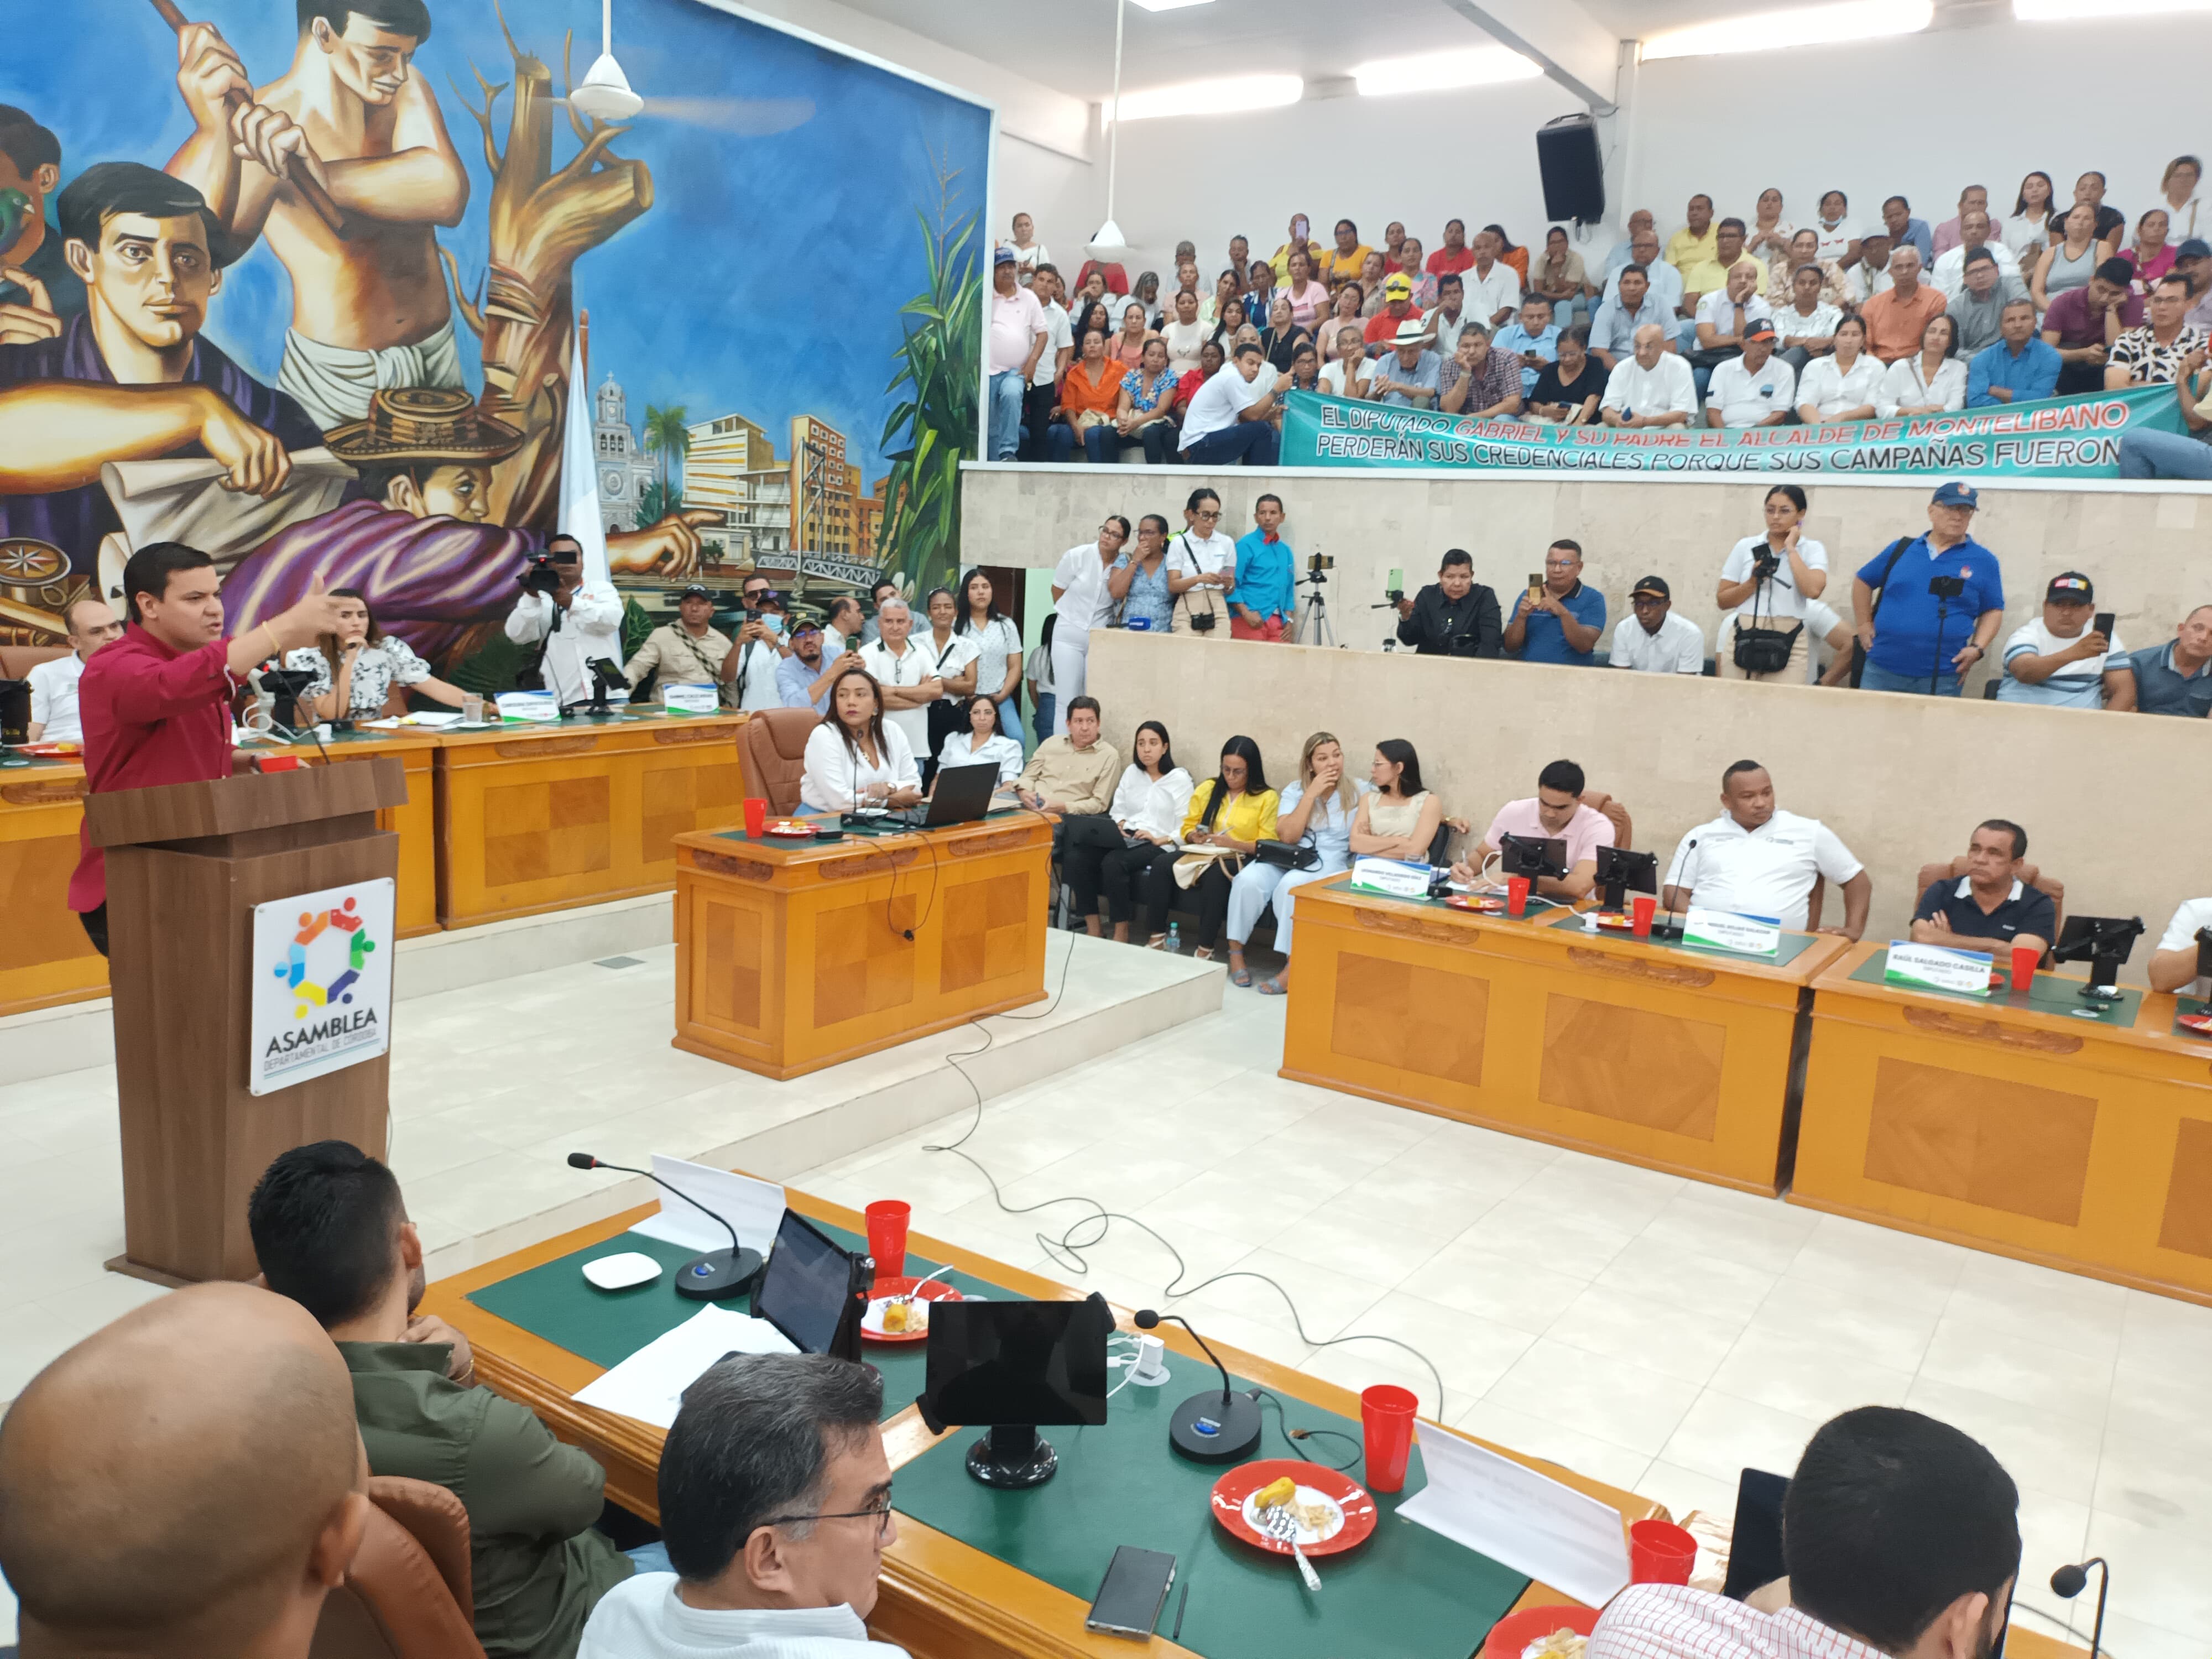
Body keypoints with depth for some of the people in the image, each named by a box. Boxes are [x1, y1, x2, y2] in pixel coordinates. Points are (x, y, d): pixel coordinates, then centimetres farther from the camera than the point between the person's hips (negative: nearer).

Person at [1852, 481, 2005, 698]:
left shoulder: (1983, 561, 5)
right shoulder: (1901, 549, 9)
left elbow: (1993, 610, 8)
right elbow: (1863, 581, 19)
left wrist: (1978, 648, -6)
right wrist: (1864, 624, 11)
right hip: (1883, 669, 1)